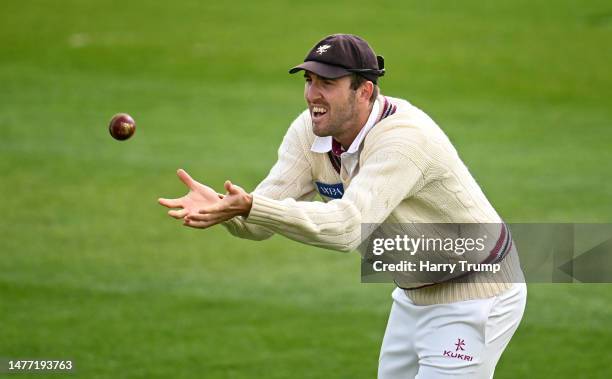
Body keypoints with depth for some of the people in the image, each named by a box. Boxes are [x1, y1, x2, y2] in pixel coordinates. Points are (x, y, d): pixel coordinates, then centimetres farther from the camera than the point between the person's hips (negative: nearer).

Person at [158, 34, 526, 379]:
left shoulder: (404, 136, -31)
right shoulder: (309, 132, -7)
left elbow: (348, 227, -43)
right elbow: (263, 221, -15)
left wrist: (252, 207, -53)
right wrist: (223, 209, -39)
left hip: (474, 294, -8)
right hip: (415, 295, 8)